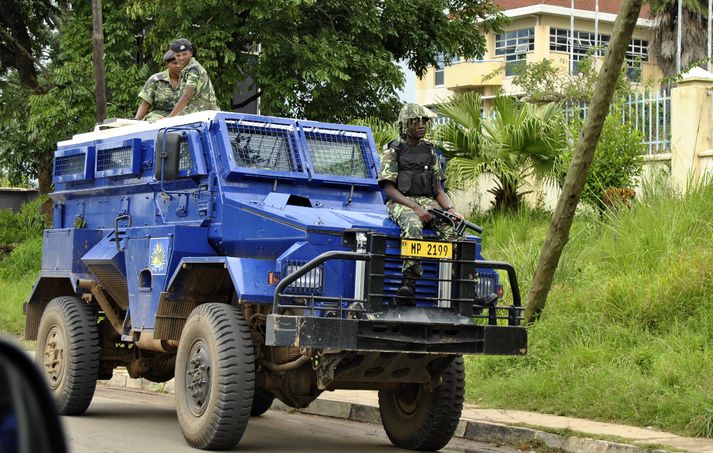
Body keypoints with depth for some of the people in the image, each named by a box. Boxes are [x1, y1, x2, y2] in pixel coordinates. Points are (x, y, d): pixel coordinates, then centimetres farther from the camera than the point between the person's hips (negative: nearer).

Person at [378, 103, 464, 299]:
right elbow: (389, 189, -7)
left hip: (428, 202, 5)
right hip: (400, 202, -5)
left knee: (453, 228, -25)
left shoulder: (430, 152, 17)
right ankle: (409, 280, -37)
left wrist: (450, 209, -7)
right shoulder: (393, 152, 2)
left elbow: (438, 189, 14)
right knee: (413, 226, -39)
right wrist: (416, 208, -20)